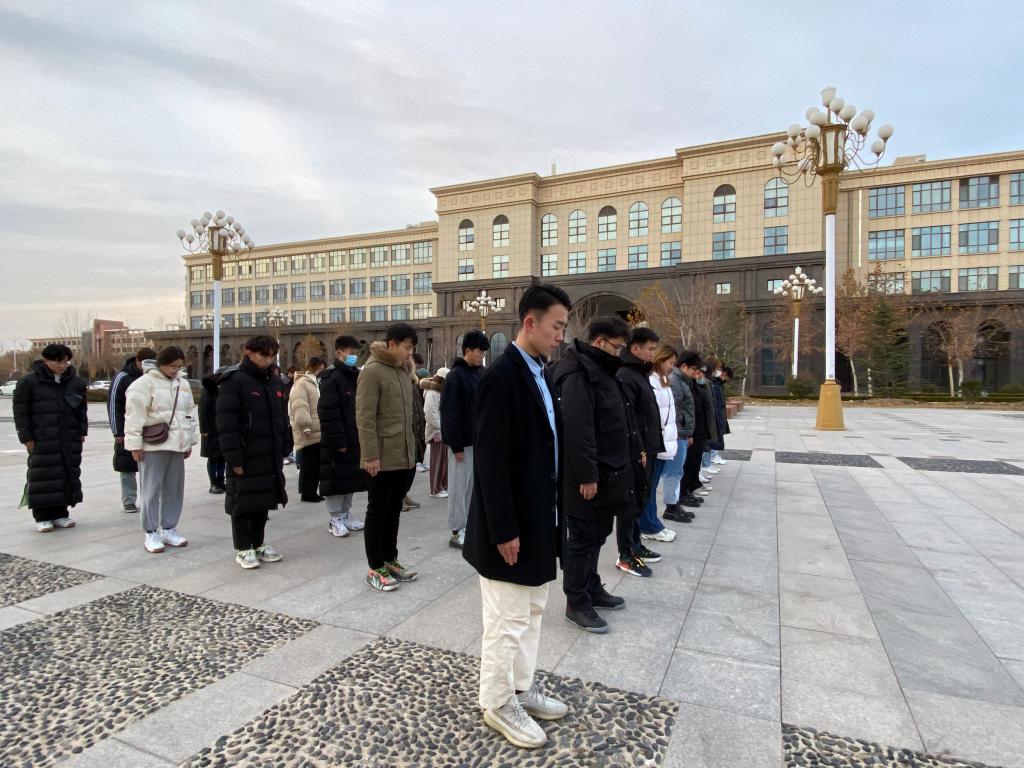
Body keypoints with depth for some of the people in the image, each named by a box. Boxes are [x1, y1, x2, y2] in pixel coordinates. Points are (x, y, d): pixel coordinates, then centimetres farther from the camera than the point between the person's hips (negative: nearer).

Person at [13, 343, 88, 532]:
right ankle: (42, 517, 9)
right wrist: (26, 437, -5)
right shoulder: (29, 381, 0)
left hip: (70, 439, 4)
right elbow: (20, 412, 0)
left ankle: (60, 513, 16)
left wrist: (82, 432, 9)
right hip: (41, 440, -3)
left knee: (67, 476, 5)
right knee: (43, 477, -2)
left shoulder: (76, 382, 11)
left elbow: (82, 409, 16)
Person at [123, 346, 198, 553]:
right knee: (151, 490, 0)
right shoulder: (145, 382, -8)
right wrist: (135, 445, -12)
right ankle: (150, 533, 10)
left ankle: (169, 529, 22)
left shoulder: (182, 383, 13)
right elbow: (135, 416, -11)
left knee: (174, 488, 11)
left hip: (176, 444, 6)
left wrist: (190, 442, 16)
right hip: (153, 445, -6)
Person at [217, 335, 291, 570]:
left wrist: (285, 448, 12)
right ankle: (243, 549, 17)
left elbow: (282, 417, 18)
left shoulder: (274, 381, 12)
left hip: (270, 456, 7)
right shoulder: (234, 381, -11)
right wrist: (233, 458, -18)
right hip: (245, 457, -7)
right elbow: (226, 422, -15)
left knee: (263, 500, 15)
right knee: (243, 503, 4)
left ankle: (259, 543, 28)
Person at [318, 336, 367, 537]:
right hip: (337, 443, -8)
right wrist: (338, 440, -20)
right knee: (336, 479, 1)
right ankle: (335, 519, 12)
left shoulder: (355, 376, 13)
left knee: (351, 477, 14)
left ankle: (346, 515, 27)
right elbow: (328, 412, -19)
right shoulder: (331, 378, -13)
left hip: (355, 439, 8)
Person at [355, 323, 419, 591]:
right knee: (377, 513, 5)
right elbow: (364, 417, -17)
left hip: (404, 456, 8)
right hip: (382, 458, -8)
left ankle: (390, 561, 28)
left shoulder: (403, 371, 12)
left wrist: (411, 450, 16)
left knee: (394, 511, 16)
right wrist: (370, 455, -20)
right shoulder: (372, 371, -13)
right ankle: (375, 569, 16)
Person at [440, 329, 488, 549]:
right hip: (463, 442, -7)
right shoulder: (455, 376, -12)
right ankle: (457, 532, 11)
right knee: (460, 486, 1)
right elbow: (449, 414, -16)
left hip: (480, 440, 7)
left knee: (474, 485, 14)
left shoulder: (481, 373, 10)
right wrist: (456, 445, -18)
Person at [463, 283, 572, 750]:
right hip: (512, 525, -9)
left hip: (539, 520, 9)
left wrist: (553, 514, 12)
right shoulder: (502, 376, -20)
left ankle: (522, 688, 39)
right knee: (506, 620, 8)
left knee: (531, 612, 22)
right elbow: (491, 461, -22)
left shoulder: (541, 375, 8)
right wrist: (504, 530, -20)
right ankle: (498, 703, 28)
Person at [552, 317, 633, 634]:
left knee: (596, 536, 20)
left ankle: (592, 588, 35)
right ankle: (576, 603, 15)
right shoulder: (578, 374, -19)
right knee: (583, 538, 2)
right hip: (589, 477, -10)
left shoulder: (601, 371, 14)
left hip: (606, 472, 10)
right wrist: (587, 476, -25)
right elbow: (577, 429, -26)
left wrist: (613, 470, 20)